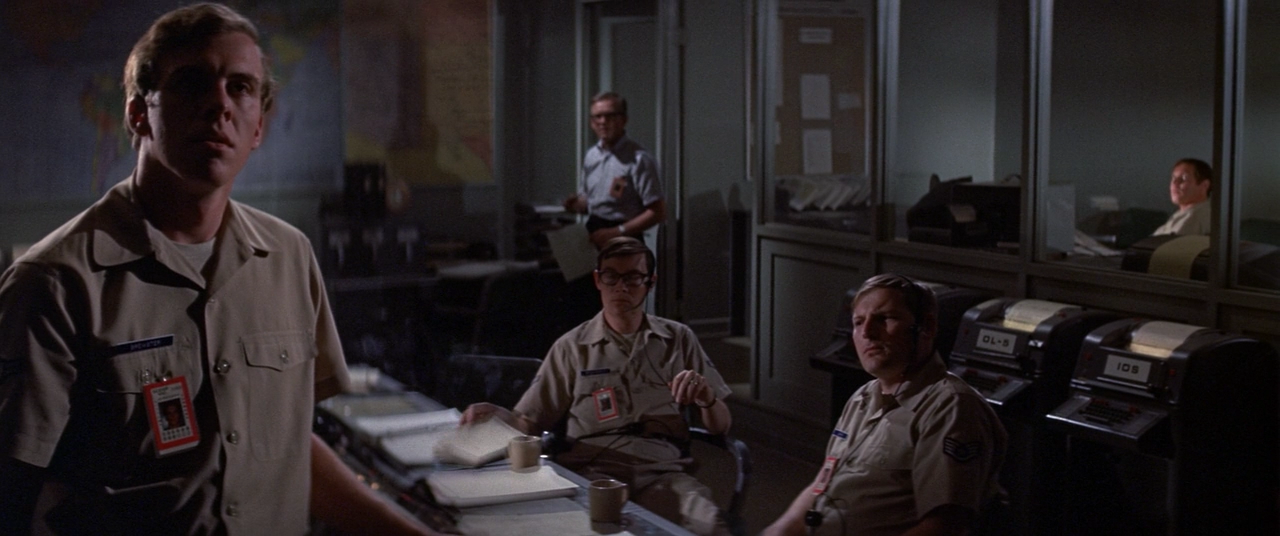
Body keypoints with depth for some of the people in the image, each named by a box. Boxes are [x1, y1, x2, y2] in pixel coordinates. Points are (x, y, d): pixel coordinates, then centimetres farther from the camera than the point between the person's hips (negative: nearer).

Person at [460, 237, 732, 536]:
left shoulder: (678, 339, 16)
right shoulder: (572, 348, 13)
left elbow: (721, 427, 16)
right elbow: (530, 423, 12)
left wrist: (706, 400, -6)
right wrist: (497, 416, -10)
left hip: (661, 472, 1)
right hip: (593, 472, -1)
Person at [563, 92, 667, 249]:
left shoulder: (638, 159, -13)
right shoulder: (591, 156, 9)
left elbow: (658, 212, -15)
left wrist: (617, 232, -20)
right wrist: (578, 204, -2)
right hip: (593, 239, 7)